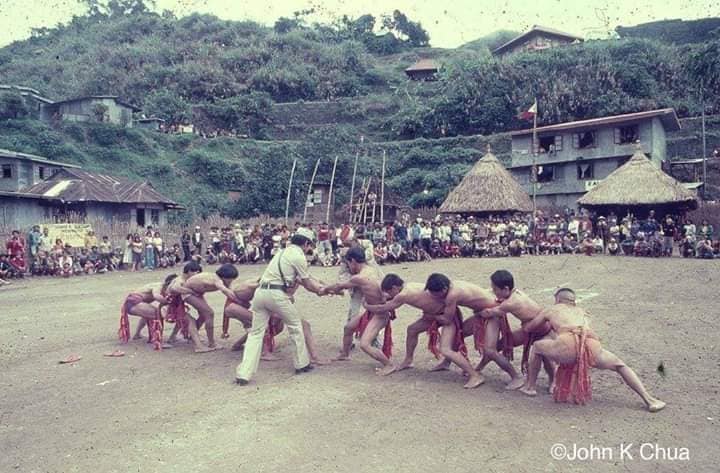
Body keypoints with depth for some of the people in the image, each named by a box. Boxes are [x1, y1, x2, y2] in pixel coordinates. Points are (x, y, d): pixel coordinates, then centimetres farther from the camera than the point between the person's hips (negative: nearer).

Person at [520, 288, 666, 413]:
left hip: (568, 345, -3)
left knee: (536, 347, 26)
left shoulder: (551, 310, 31)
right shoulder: (581, 311, 38)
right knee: (620, 365, 30)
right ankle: (649, 400, 19)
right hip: (592, 345, 3)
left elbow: (528, 328, 40)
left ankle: (530, 387, 30)